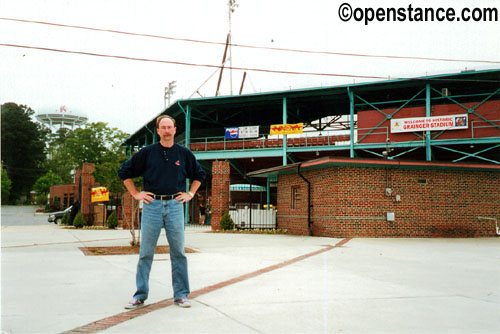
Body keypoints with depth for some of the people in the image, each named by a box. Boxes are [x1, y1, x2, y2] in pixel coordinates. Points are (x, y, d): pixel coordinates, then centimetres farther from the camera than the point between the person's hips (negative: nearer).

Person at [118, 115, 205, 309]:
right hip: (152, 205, -1)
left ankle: (181, 295, 13)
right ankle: (140, 296, 12)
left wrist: (190, 194, 11)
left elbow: (199, 175, 22)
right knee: (146, 253, 2)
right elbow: (124, 172, 11)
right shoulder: (147, 152, 4)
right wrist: (136, 194, 5)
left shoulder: (184, 153, 8)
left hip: (175, 205, 1)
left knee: (178, 253, 4)